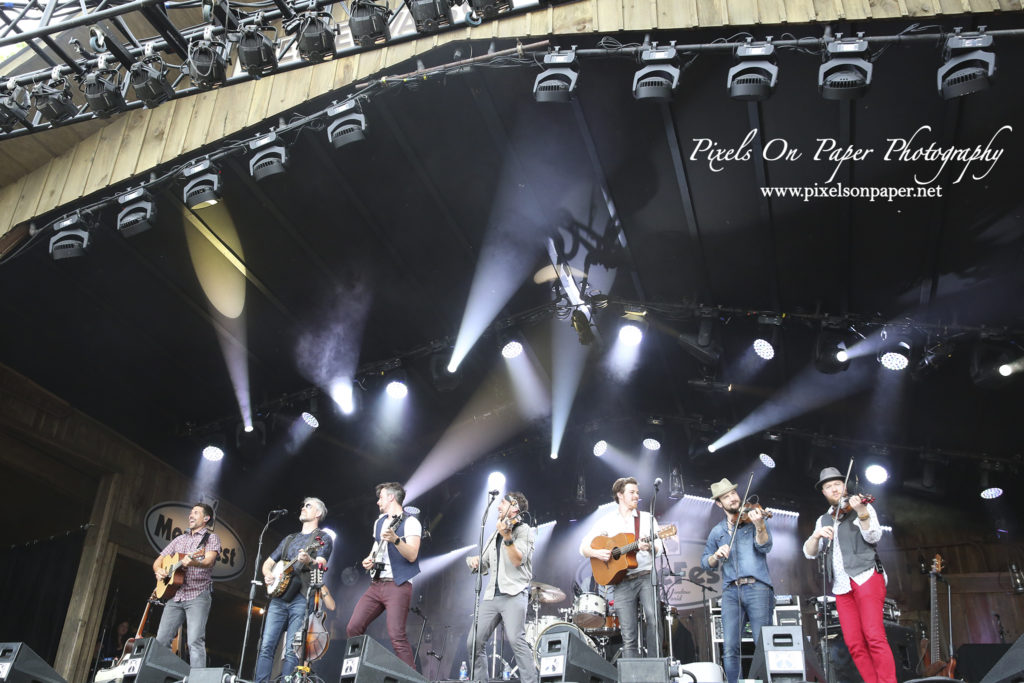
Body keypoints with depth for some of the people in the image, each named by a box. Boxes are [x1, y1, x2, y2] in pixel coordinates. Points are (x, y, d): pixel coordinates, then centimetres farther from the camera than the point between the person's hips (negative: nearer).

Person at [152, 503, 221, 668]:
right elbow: (158, 561, 24)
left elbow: (209, 561, -14)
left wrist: (193, 562, -36)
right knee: (161, 640, 0)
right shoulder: (180, 539, 23)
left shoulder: (211, 538, 5)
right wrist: (158, 571, 0)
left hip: (198, 594, -6)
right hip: (175, 595, 6)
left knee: (195, 641, -17)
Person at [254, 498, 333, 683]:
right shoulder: (289, 539, 25)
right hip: (279, 597, 6)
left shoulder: (323, 538, 6)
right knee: (266, 646, -2)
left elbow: (321, 565, -9)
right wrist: (267, 574, 5)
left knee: (292, 651, -10)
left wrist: (308, 561, -31)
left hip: (302, 598, -6)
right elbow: (268, 562, 28)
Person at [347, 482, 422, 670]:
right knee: (353, 628, 1)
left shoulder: (410, 522, -6)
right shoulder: (379, 522, 19)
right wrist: (369, 559, 13)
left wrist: (396, 540, -32)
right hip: (376, 584, 8)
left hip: (398, 585, -8)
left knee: (396, 634, -17)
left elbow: (412, 555, -17)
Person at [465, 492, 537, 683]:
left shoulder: (523, 530, 2)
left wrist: (507, 537, -26)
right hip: (492, 595, 7)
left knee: (516, 639, -23)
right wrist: (474, 561, 3)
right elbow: (483, 566, 25)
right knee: (474, 642, 0)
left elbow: (518, 560, -13)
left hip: (514, 593, -7)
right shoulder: (496, 535, 24)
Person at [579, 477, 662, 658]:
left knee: (653, 619, -22)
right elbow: (584, 548, 10)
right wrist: (597, 553, -12)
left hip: (646, 576, 0)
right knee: (629, 636, -4)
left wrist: (649, 546, -16)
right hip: (621, 581, 0)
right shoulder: (607, 521, 11)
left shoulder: (647, 518, 13)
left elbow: (660, 547, 6)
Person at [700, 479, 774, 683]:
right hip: (731, 591, 3)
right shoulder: (717, 531, 19)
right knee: (730, 648, -5)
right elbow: (705, 562, 18)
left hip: (757, 588, -3)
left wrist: (759, 526, -26)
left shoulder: (753, 518, 8)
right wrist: (716, 555, -4)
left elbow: (765, 547, -7)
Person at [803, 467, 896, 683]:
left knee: (874, 637, -17)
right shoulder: (823, 520, 20)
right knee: (854, 644, -4)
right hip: (842, 586, 5)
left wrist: (861, 512, -25)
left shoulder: (863, 507, 8)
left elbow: (873, 537, -9)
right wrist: (817, 535, -10)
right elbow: (809, 552, 10)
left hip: (866, 577, -5)